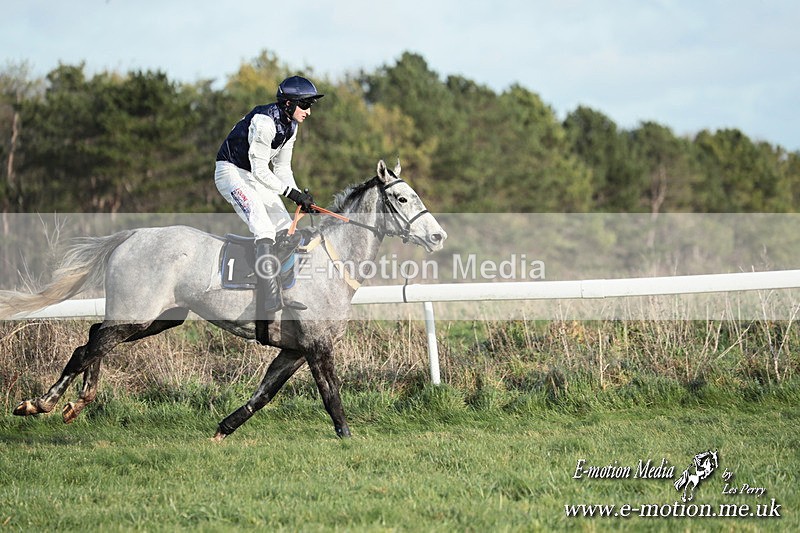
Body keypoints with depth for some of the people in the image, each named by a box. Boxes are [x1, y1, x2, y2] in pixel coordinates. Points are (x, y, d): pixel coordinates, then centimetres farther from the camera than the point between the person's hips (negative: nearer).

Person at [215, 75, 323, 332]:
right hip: (232, 173, -10)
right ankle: (268, 301, -31)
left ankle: (282, 294, 8)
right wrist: (291, 193, -25)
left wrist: (300, 198, -3)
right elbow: (260, 170, -25)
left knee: (286, 229, 5)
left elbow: (282, 168, 10)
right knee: (265, 230, -24)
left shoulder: (290, 127, 4)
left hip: (255, 177, 10)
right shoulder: (264, 121, -25)